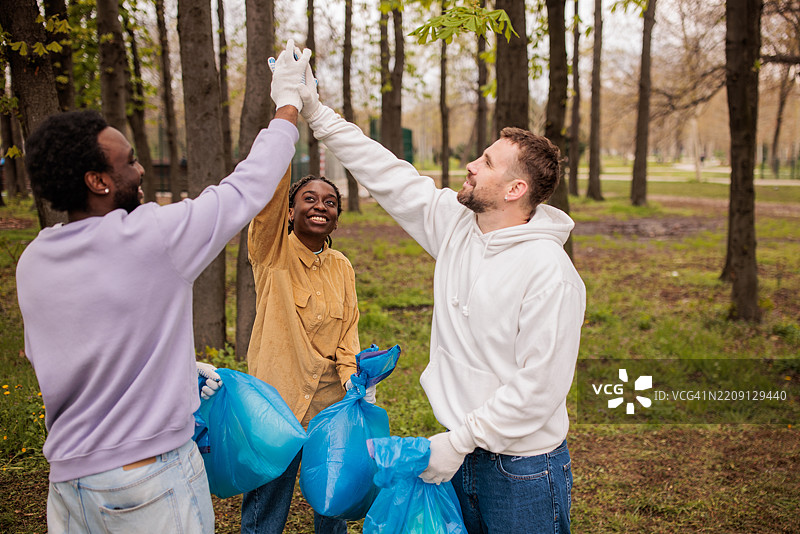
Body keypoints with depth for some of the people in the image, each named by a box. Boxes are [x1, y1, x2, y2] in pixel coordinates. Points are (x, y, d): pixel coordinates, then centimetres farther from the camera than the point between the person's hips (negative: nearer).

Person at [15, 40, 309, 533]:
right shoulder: (151, 237, -19)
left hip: (68, 474, 6)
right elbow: (247, 188, -9)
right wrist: (289, 104, 5)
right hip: (150, 475, -6)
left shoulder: (31, 262, 1)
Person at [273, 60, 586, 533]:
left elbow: (540, 384, -24)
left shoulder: (550, 272, -23)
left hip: (521, 468, -6)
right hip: (462, 452, 7)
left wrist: (460, 440, -21)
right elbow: (388, 176, 2)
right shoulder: (455, 223, -2)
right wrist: (315, 109, 1)